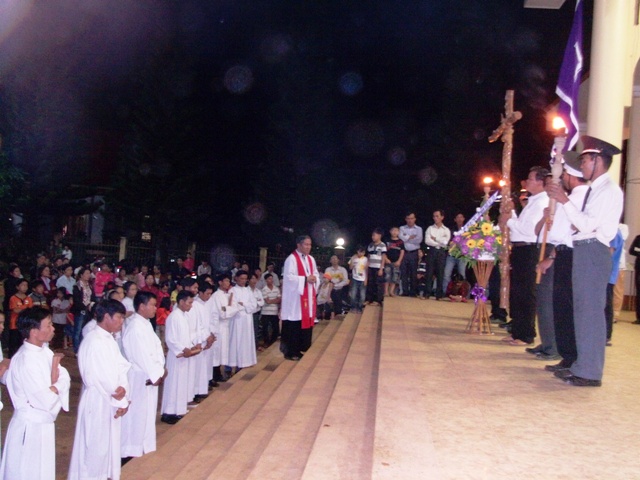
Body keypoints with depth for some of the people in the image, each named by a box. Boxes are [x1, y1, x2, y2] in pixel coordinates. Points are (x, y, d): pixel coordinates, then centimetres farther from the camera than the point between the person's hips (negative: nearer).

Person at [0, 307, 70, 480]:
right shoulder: (25, 361, -26)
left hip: (43, 424, 8)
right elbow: (47, 401, -26)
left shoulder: (44, 351, 1)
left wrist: (53, 386, -21)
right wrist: (55, 386, -9)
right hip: (30, 428, -8)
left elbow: (65, 378, -1)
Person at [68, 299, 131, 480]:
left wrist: (124, 389, -13)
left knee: (110, 442, 19)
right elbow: (99, 377, -22)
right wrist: (120, 398, -12)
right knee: (95, 445, 4)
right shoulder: (93, 342, -21)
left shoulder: (109, 340, 7)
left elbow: (122, 367, 3)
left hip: (112, 402, 9)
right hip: (97, 403, -9)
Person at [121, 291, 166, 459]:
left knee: (147, 411, 19)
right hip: (139, 378, -10)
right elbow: (142, 356, -24)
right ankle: (131, 450, 15)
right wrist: (155, 375, -17)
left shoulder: (145, 324, 8)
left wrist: (160, 369, -3)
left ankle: (143, 445, 33)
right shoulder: (135, 327, -23)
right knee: (137, 413, 2)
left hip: (150, 375, 10)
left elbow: (156, 347, 9)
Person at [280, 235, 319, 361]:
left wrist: (314, 278, -7)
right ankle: (291, 352, 5)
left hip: (308, 296, 8)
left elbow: (316, 273, 17)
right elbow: (289, 277, -20)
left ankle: (303, 349, 21)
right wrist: (305, 279, -20)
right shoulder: (291, 259, -13)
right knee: (294, 325, -4)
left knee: (307, 322, 10)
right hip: (295, 297, -8)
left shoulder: (311, 259, 12)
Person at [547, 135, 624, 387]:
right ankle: (582, 364, 23)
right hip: (582, 251, 10)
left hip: (593, 251, -10)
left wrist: (565, 201, -17)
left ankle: (590, 372, -3)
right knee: (581, 309, 14)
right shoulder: (593, 190, 19)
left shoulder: (609, 190, -10)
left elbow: (588, 225, -18)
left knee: (591, 310, -8)